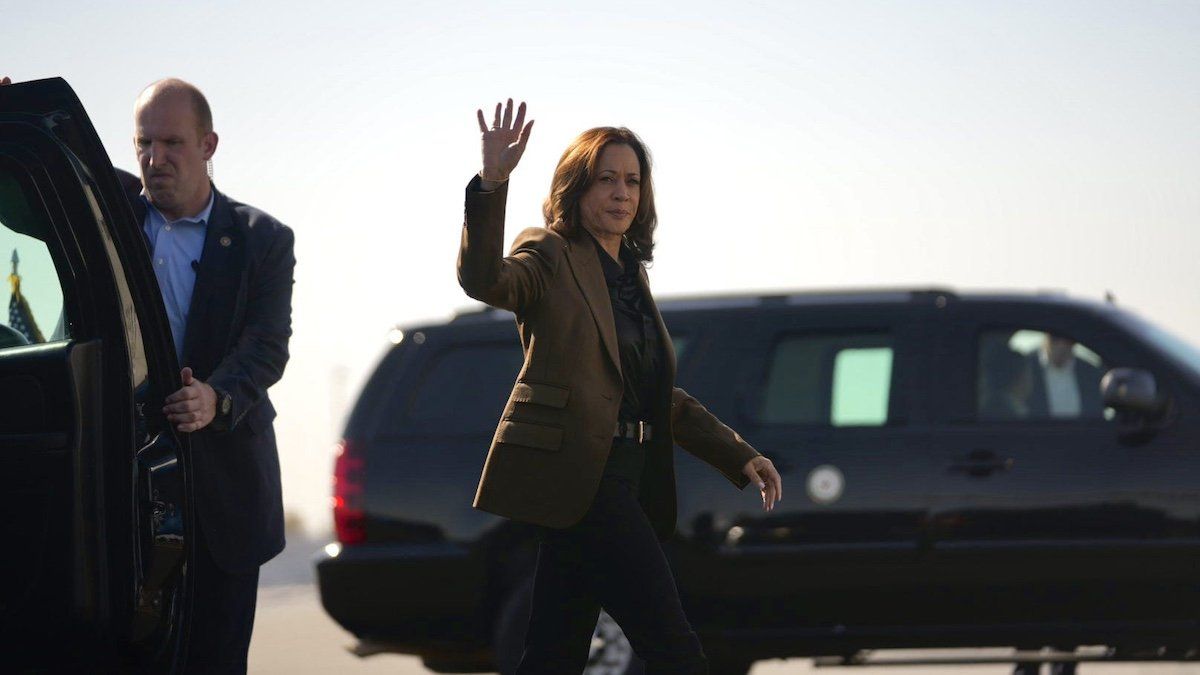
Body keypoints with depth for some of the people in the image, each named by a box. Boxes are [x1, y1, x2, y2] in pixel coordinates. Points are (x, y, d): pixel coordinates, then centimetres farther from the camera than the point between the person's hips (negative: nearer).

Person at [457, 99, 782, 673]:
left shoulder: (632, 275, 21)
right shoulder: (550, 255, -2)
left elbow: (662, 398, 25)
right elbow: (484, 280, -25)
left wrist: (739, 455, 16)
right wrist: (491, 186, -39)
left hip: (621, 483, 8)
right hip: (578, 479, -8)